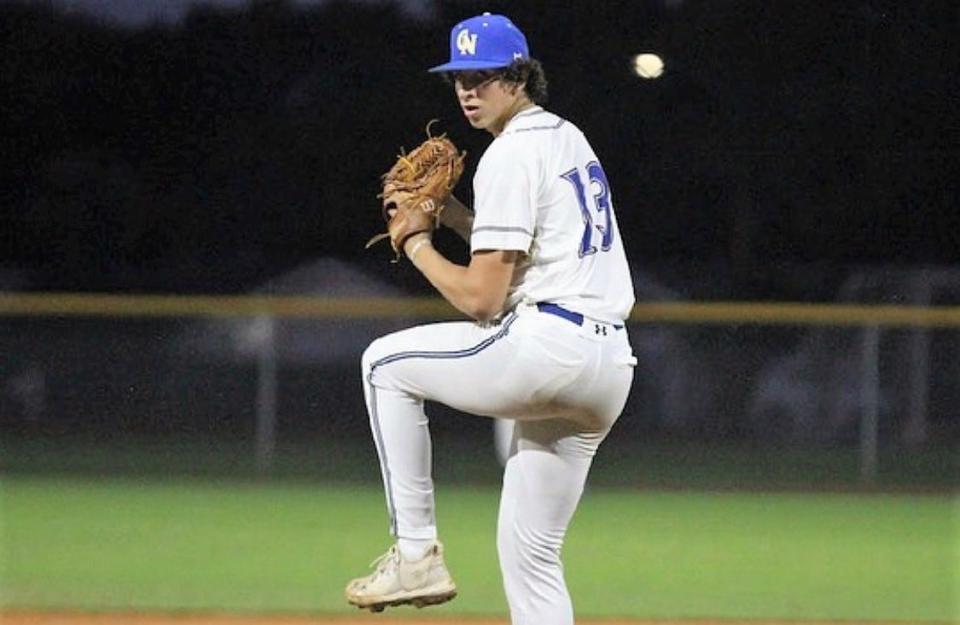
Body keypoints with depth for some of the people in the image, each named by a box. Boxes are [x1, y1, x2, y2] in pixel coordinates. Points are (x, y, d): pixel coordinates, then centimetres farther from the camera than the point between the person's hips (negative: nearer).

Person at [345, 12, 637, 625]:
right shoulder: (569, 138, 20)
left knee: (386, 363, 9)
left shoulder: (511, 155, -9)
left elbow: (482, 297, -13)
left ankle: (417, 552, 4)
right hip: (610, 365, 9)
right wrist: (460, 219, 20)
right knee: (531, 551, 12)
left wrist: (418, 247, 2)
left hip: (546, 345, -9)